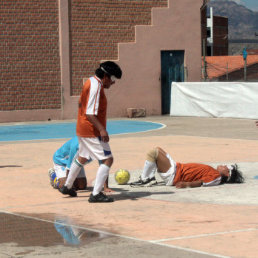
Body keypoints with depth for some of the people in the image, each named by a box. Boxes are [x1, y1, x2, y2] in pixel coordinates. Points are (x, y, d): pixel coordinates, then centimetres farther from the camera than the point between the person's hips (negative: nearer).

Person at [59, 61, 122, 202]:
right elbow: (90, 113, -26)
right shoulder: (96, 87, -20)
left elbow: (81, 103, 23)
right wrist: (101, 129, -34)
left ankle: (67, 186, 42)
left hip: (82, 129, 11)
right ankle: (96, 194, -15)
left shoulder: (90, 82, 11)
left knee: (82, 158, 28)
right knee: (107, 159, -12)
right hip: (92, 132, -11)